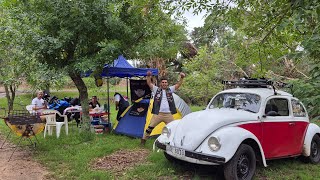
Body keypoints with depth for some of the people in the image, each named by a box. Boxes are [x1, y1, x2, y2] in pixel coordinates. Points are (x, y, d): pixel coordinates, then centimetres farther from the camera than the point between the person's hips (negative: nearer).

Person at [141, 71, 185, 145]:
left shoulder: (170, 89, 11)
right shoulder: (156, 89, 5)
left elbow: (178, 85, 5)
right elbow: (149, 83, -3)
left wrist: (181, 78, -10)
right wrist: (148, 76, -21)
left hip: (168, 114, 2)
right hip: (158, 114, -2)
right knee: (150, 127, -3)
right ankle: (143, 140, 11)